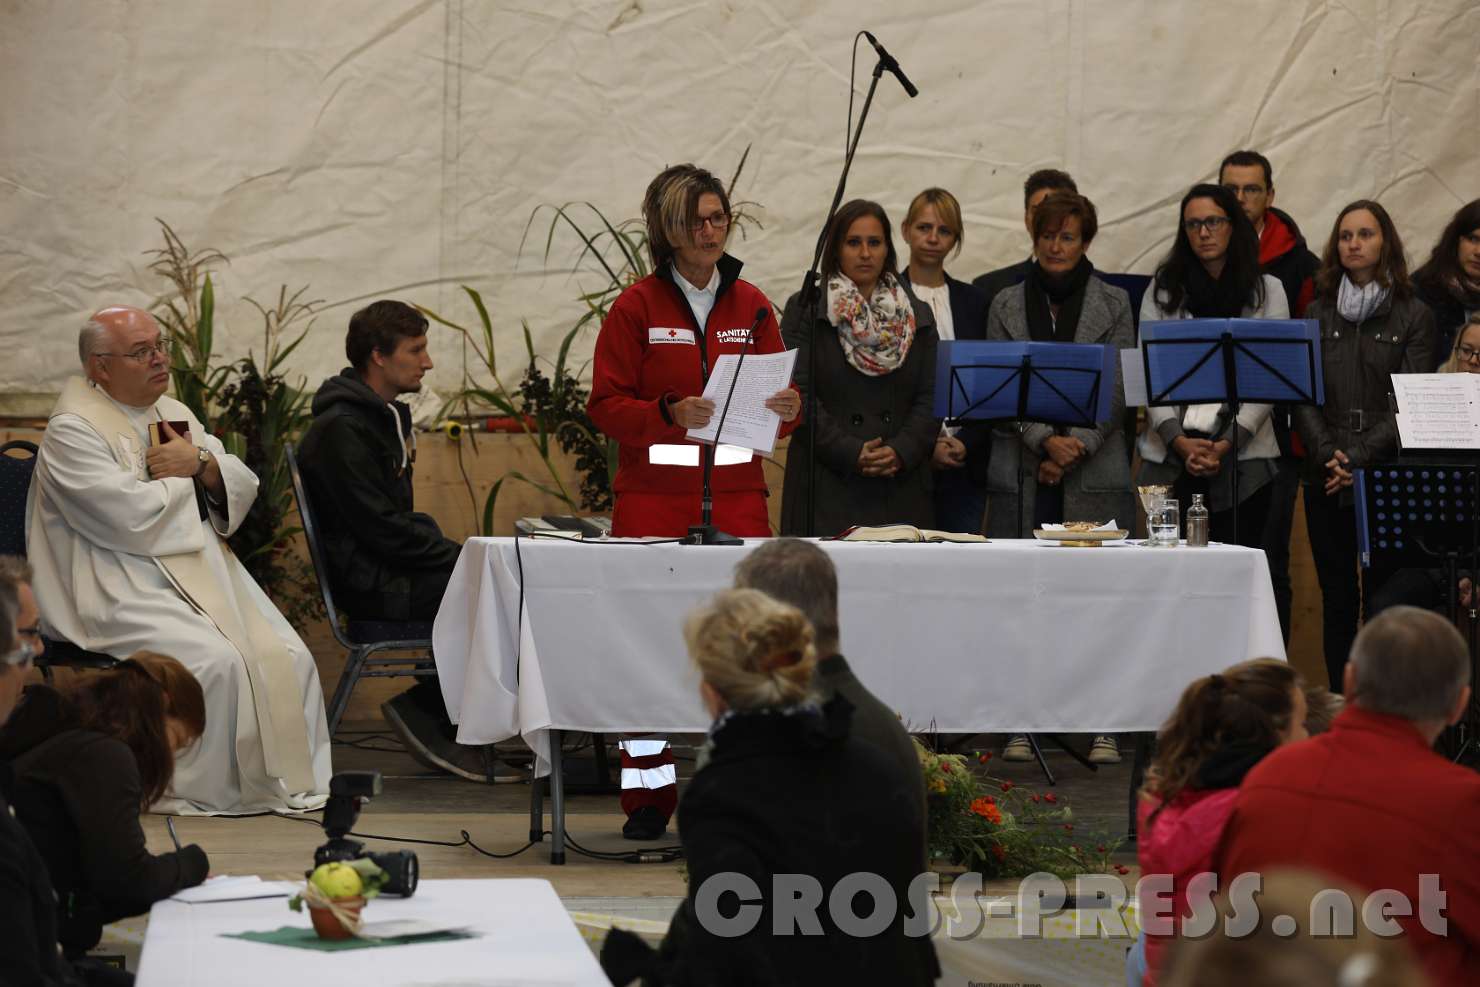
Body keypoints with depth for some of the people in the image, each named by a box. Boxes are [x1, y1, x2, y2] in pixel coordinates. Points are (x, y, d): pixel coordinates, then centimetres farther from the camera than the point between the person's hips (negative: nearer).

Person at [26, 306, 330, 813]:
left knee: (288, 657, -9)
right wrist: (185, 480, -2)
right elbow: (133, 518, -19)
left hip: (204, 573, 8)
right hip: (123, 589, -8)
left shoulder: (175, 414, 17)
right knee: (216, 661, -28)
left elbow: (242, 487, 12)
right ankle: (204, 791, -14)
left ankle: (292, 779, -1)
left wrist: (201, 463, -9)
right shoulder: (72, 431, -8)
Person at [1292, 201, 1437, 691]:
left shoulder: (1413, 316, 3)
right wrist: (1327, 455, -10)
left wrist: (1359, 458, -13)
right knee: (1337, 600, 4)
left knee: (1383, 596, -4)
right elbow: (1302, 395, 5)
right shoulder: (1320, 313, 11)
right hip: (1327, 483, 3)